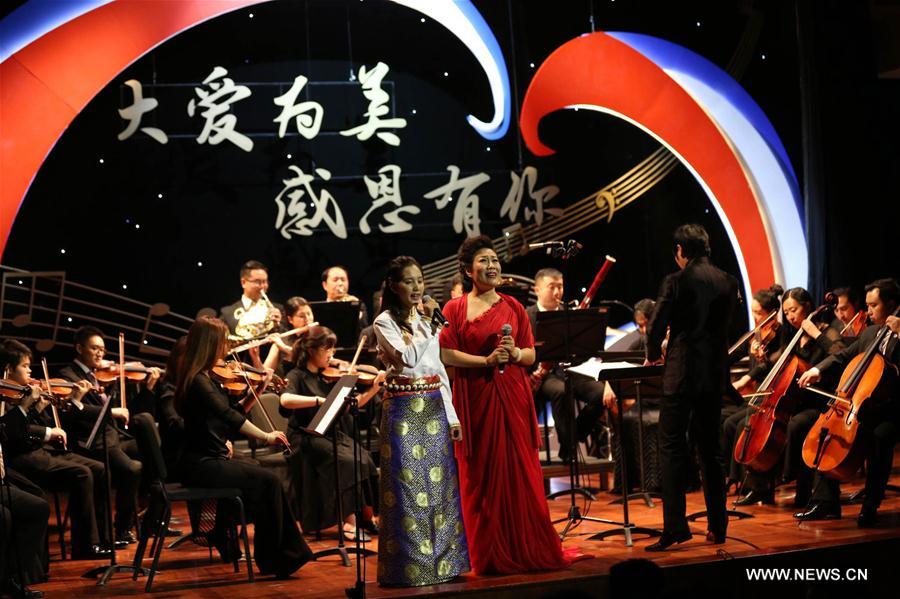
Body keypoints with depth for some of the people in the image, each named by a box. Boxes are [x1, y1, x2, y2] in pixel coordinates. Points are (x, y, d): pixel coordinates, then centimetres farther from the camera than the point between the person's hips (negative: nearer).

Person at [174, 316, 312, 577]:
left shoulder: (206, 378, 12)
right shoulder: (197, 381, -18)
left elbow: (232, 414, 16)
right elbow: (229, 417, -26)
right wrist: (266, 436, -23)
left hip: (208, 460, 10)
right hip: (200, 465, -10)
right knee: (267, 481, -17)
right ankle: (274, 560, -9)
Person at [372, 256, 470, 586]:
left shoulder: (426, 319, 13)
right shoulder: (385, 322, -5)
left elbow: (439, 369, 15)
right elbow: (408, 358, -22)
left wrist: (451, 415, 11)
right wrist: (426, 323, -16)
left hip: (434, 408, 6)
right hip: (404, 410, -6)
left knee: (440, 484, 7)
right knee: (409, 486, -4)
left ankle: (443, 560, 15)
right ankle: (412, 565, 2)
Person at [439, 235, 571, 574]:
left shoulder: (513, 307, 10)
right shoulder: (455, 309, 1)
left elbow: (531, 355, 10)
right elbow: (446, 355, -7)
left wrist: (515, 353, -11)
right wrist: (486, 360, -17)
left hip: (512, 396, 3)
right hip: (475, 399, -2)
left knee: (520, 471, 2)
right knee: (482, 475, 0)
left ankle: (526, 549, 11)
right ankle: (489, 554, 9)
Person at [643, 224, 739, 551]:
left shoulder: (676, 282, -11)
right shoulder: (729, 282, 4)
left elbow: (657, 327, -8)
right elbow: (724, 324, 13)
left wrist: (654, 354, 12)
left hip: (681, 373, -5)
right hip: (716, 373, 5)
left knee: (672, 448, -1)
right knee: (710, 447, 14)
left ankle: (674, 526, -6)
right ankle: (717, 525, 16)